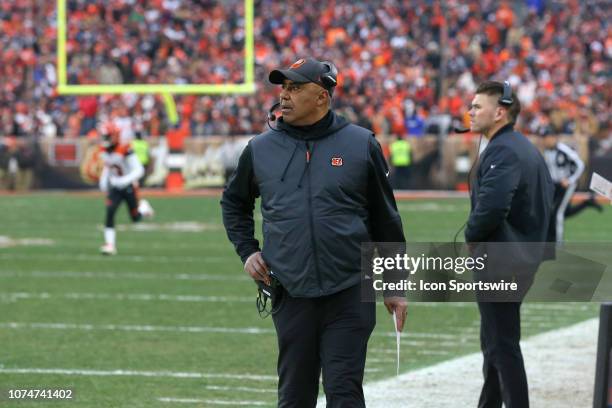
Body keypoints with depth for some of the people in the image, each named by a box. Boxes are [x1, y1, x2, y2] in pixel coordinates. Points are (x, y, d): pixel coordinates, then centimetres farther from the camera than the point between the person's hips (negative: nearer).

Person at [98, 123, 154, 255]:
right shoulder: (103, 150, -5)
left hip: (129, 187, -4)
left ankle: (143, 207, 44)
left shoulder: (125, 151, -27)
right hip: (114, 188, 4)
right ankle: (110, 244, -15)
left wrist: (123, 181, -35)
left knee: (135, 218, 9)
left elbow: (139, 170, -26)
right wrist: (103, 181, 4)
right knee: (109, 213, -17)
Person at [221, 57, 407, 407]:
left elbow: (386, 219, 6)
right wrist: (247, 251, 9)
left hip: (349, 296, -2)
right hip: (292, 296, 2)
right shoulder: (261, 148, 6)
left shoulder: (361, 144, 1)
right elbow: (234, 203, 24)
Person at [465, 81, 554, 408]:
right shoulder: (527, 148, 15)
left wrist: (471, 236, -13)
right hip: (526, 256, 11)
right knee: (494, 340, 21)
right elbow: (546, 199, 23)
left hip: (499, 263, -11)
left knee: (502, 344, -7)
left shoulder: (502, 151, -19)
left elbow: (491, 205, -31)